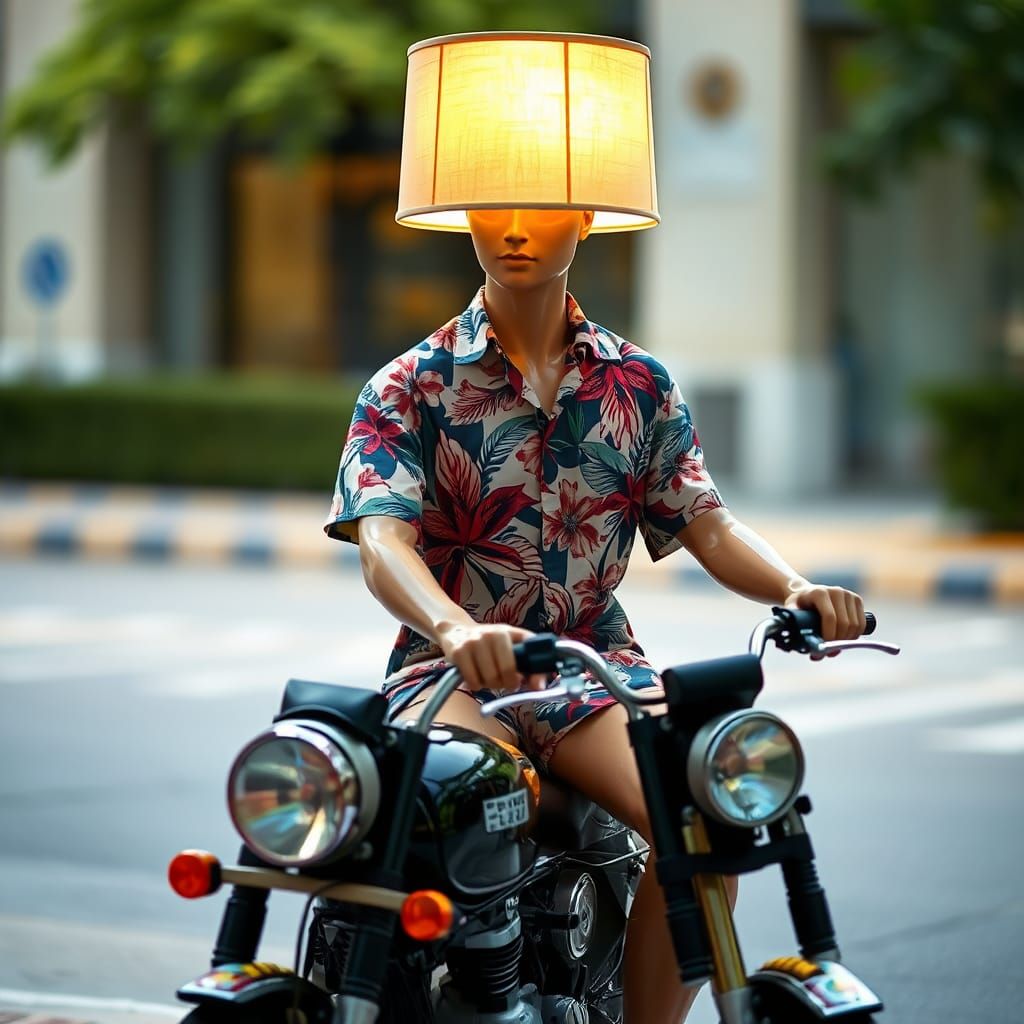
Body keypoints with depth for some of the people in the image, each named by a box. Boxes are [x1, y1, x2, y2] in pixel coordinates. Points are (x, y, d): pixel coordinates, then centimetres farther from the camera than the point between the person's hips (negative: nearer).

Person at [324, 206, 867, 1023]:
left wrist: (795, 587, -17)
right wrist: (456, 629, -36)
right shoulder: (410, 387, 1)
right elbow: (383, 540, -14)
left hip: (597, 661, 2)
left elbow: (708, 526, 6)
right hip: (451, 671, -2)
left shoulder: (641, 386, 11)